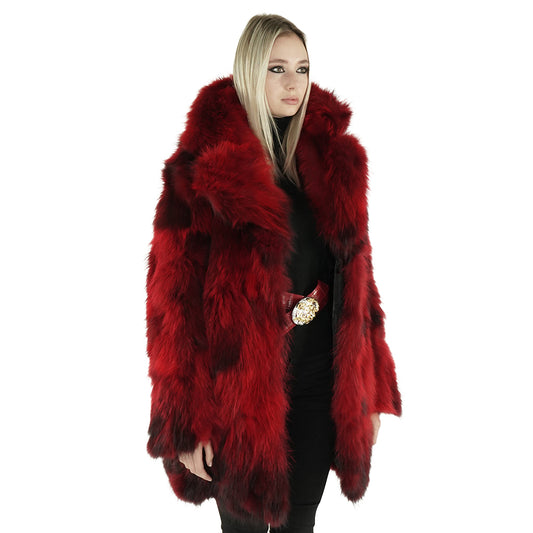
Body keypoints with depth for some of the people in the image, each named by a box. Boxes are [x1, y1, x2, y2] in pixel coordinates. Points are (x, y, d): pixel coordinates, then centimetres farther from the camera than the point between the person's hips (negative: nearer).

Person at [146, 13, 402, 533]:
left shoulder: (334, 158, 2)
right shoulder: (204, 168, -13)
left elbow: (356, 272, 6)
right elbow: (174, 297, -12)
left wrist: (369, 389, 5)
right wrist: (187, 422, -13)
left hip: (320, 378, 4)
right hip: (242, 384, -4)